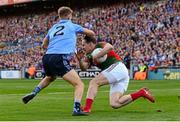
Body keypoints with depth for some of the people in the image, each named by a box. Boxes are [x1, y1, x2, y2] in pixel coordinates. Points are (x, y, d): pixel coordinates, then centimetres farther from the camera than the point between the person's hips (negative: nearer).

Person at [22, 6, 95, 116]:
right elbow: (91, 33, 22)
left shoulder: (53, 28, 24)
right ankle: (77, 109, -23)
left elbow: (44, 45, 36)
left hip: (47, 58, 6)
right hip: (60, 59, -6)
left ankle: (33, 93, 26)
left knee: (50, 78, 39)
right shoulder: (72, 26, 12)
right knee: (79, 84, -5)